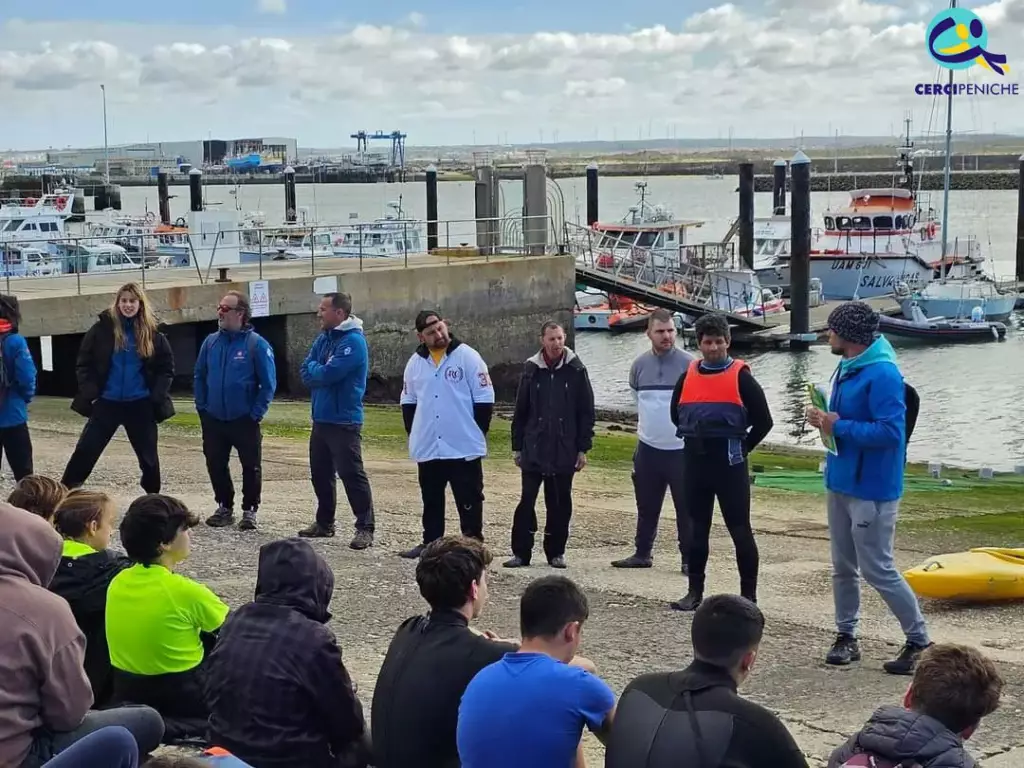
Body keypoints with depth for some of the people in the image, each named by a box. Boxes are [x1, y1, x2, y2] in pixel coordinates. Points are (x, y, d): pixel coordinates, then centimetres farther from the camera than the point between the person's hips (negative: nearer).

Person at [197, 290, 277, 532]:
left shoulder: (256, 344, -12)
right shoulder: (211, 341, 2)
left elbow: (268, 383, -10)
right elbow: (200, 376, 12)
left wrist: (256, 413, -11)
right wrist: (202, 407, 5)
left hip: (244, 421, -4)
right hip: (213, 420, 4)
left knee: (251, 467, 4)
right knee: (216, 465, 11)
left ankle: (249, 510, 18)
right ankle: (225, 507, 26)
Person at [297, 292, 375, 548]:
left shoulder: (353, 341, -16)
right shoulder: (323, 338, 11)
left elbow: (328, 374, -22)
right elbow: (306, 374, 7)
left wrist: (314, 368, -2)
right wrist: (319, 373, -13)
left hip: (344, 421, -9)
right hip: (321, 418, 9)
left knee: (351, 474, -8)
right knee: (320, 473, 16)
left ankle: (365, 528, -4)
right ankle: (324, 522, 28)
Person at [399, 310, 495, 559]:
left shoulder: (468, 356, -6)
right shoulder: (415, 362, 7)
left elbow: (484, 399, -5)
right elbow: (408, 401, 17)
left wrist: (477, 433, -6)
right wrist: (415, 433, 10)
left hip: (464, 447, -4)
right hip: (427, 449, 5)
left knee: (469, 501, 0)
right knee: (431, 501, 14)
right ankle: (430, 543, 25)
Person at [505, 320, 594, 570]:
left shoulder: (576, 370, -1)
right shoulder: (532, 369, 3)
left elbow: (586, 412, 0)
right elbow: (520, 411, 7)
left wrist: (583, 448, -3)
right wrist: (517, 446, 6)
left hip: (564, 452, -1)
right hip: (533, 451, 1)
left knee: (560, 503, 6)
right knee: (527, 501, 1)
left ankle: (556, 552, 17)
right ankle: (521, 552, 8)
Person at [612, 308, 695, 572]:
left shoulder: (689, 364, -8)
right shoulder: (639, 365, 6)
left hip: (682, 449, -4)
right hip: (647, 448, 4)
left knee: (687, 508, 0)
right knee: (646, 507, 13)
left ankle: (689, 558, 7)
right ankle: (642, 553, 24)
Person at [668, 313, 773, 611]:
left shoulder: (741, 376, -5)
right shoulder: (688, 376, 8)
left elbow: (763, 421, -2)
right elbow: (676, 415, 21)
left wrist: (741, 449, 2)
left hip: (729, 463, -5)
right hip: (695, 461, 5)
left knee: (740, 530, -2)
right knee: (697, 529, 11)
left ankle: (749, 595, 4)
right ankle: (695, 592, 19)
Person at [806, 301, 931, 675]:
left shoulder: (882, 374, -20)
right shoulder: (847, 368, 10)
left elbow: (891, 431, -27)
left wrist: (839, 427, -21)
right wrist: (826, 419, 0)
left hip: (871, 489, -9)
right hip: (840, 482, 9)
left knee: (878, 570, -5)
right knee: (843, 567, 13)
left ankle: (919, 641, 7)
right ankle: (846, 636, 23)